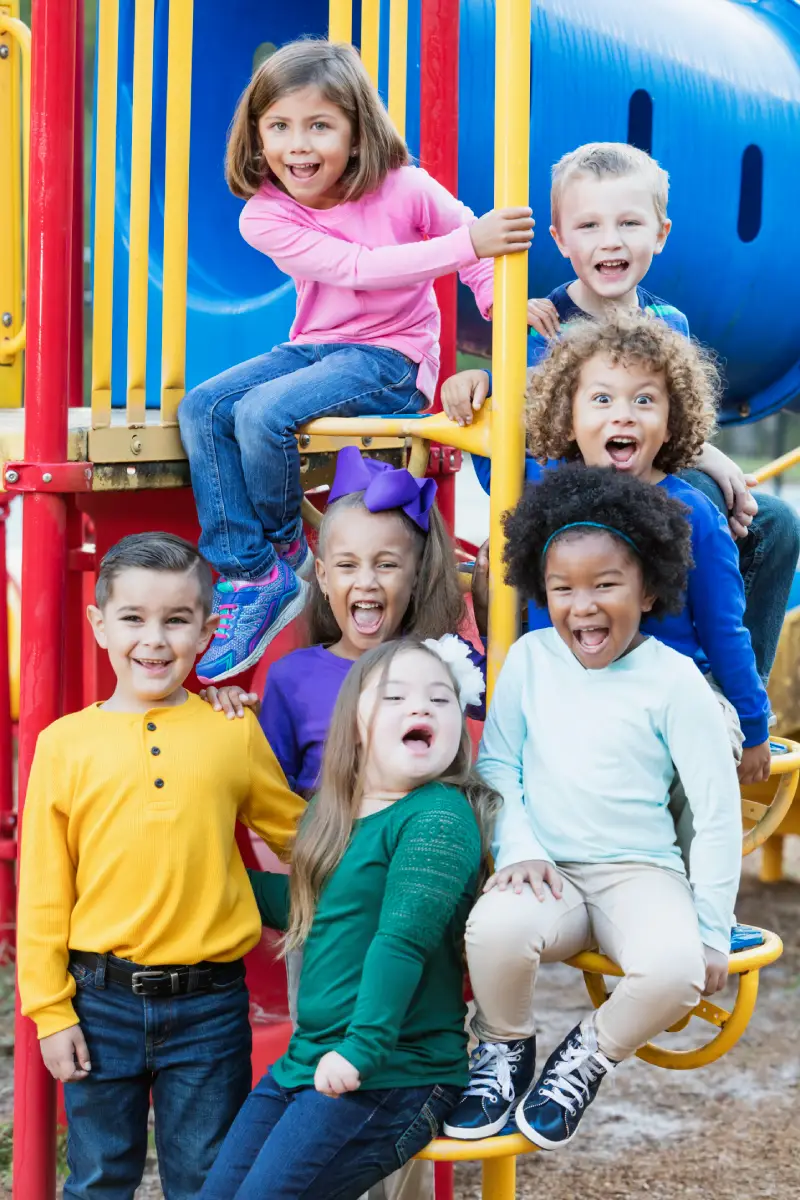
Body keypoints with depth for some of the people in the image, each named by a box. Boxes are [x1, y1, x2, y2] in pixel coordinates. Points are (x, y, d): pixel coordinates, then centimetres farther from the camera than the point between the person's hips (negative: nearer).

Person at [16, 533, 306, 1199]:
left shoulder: (233, 732, 0)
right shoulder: (64, 744, -1)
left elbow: (297, 835, 14)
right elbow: (43, 892, 2)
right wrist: (50, 1010, 0)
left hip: (209, 1003, 0)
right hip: (102, 1000, 0)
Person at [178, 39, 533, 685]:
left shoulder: (404, 189, -12)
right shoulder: (263, 216, -9)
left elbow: (479, 251, 2)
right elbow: (354, 267, -21)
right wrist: (469, 243, -31)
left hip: (393, 357, -5)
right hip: (316, 346, 5)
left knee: (262, 412, -26)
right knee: (203, 407, -13)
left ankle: (285, 550, 1)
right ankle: (250, 576, -10)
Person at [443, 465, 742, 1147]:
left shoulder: (672, 680, -7)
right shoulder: (530, 659, 3)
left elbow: (718, 812, -4)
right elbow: (497, 764, 10)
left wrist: (710, 933, -5)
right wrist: (518, 849, -9)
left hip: (640, 871, -2)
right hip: (548, 871, 2)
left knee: (673, 967, -34)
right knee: (495, 927, -33)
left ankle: (590, 1058, 0)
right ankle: (505, 1047, 1)